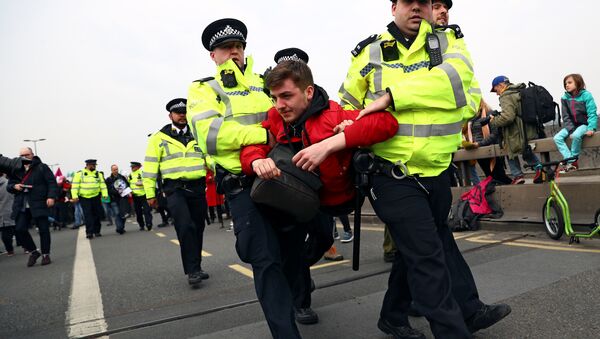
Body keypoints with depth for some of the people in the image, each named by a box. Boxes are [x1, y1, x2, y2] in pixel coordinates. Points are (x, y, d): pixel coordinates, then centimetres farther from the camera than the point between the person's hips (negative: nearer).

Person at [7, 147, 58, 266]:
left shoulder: (42, 167, 3)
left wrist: (51, 196, -17)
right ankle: (33, 252, 17)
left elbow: (52, 183, -3)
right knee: (20, 229, -2)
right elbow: (9, 186, 20)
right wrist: (14, 186, -4)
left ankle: (45, 254, 14)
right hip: (21, 206, 4)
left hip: (39, 204, -4)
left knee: (43, 229, 0)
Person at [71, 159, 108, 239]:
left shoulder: (98, 174, 9)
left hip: (96, 197, 3)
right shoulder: (79, 174, 0)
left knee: (97, 214, 6)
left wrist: (105, 194, -4)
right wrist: (74, 196, -12)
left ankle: (96, 231, 18)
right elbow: (75, 185, -4)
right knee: (88, 215, -6)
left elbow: (103, 184, 6)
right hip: (84, 198, -3)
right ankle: (89, 232, -3)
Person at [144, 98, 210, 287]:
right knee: (186, 227, -18)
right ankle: (192, 270, -9)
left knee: (198, 229, 8)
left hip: (198, 188, 4)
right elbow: (150, 167, 3)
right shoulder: (158, 138, 5)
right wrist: (150, 193, -1)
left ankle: (195, 268, 23)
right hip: (175, 189, -3)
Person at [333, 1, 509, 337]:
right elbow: (348, 105, 13)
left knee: (418, 249, 19)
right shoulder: (371, 52, 0)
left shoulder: (449, 44, 2)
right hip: (393, 175, -4)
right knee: (428, 256, -4)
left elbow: (455, 79, -22)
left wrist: (392, 96, -29)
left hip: (436, 171, 4)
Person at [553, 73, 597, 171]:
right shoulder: (565, 98, 1)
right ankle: (570, 161, -23)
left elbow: (592, 114, -13)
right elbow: (566, 117, 0)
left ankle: (574, 159, -16)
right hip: (572, 126, 5)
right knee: (557, 138, -18)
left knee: (576, 135, -35)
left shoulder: (586, 95, -10)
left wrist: (591, 128, -26)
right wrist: (571, 130, -14)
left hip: (585, 124, -5)